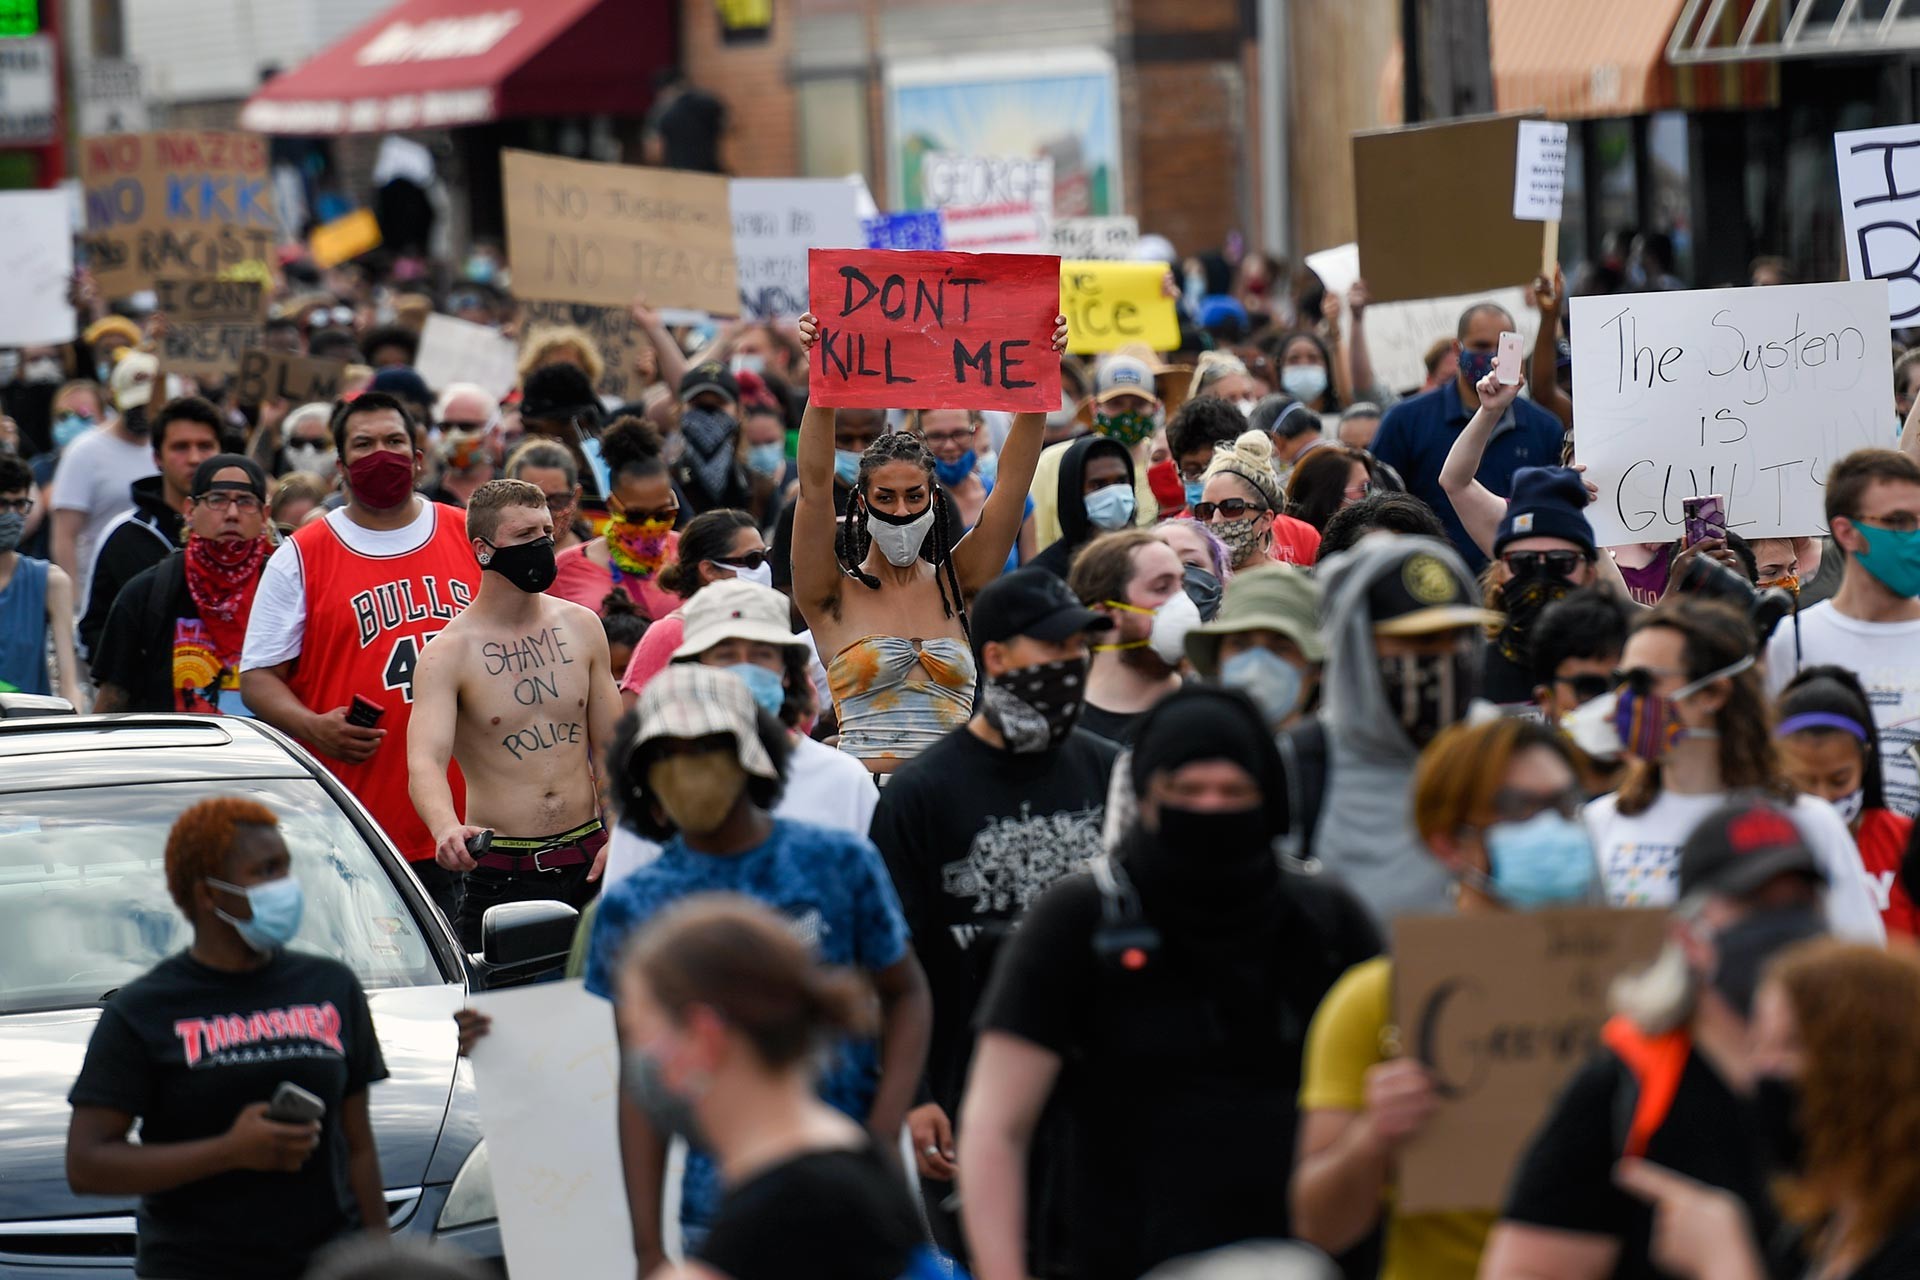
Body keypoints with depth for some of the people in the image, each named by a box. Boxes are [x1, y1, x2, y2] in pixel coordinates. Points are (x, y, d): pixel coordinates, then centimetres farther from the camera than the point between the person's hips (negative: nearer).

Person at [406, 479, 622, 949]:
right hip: (500, 871, -4)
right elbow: (424, 762, -21)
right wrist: (446, 829, -42)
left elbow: (610, 746, 12)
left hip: (586, 862, 4)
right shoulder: (448, 653, -7)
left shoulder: (581, 627, 8)